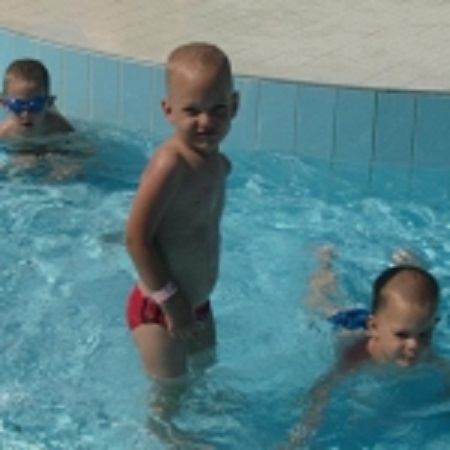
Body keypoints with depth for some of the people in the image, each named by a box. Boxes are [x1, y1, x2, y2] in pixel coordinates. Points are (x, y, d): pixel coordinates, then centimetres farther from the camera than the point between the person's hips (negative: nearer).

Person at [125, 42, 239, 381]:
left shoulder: (217, 163, 2)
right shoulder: (171, 164, -27)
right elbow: (136, 238, -27)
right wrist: (170, 301, -21)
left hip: (197, 303, 9)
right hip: (158, 312, -9)